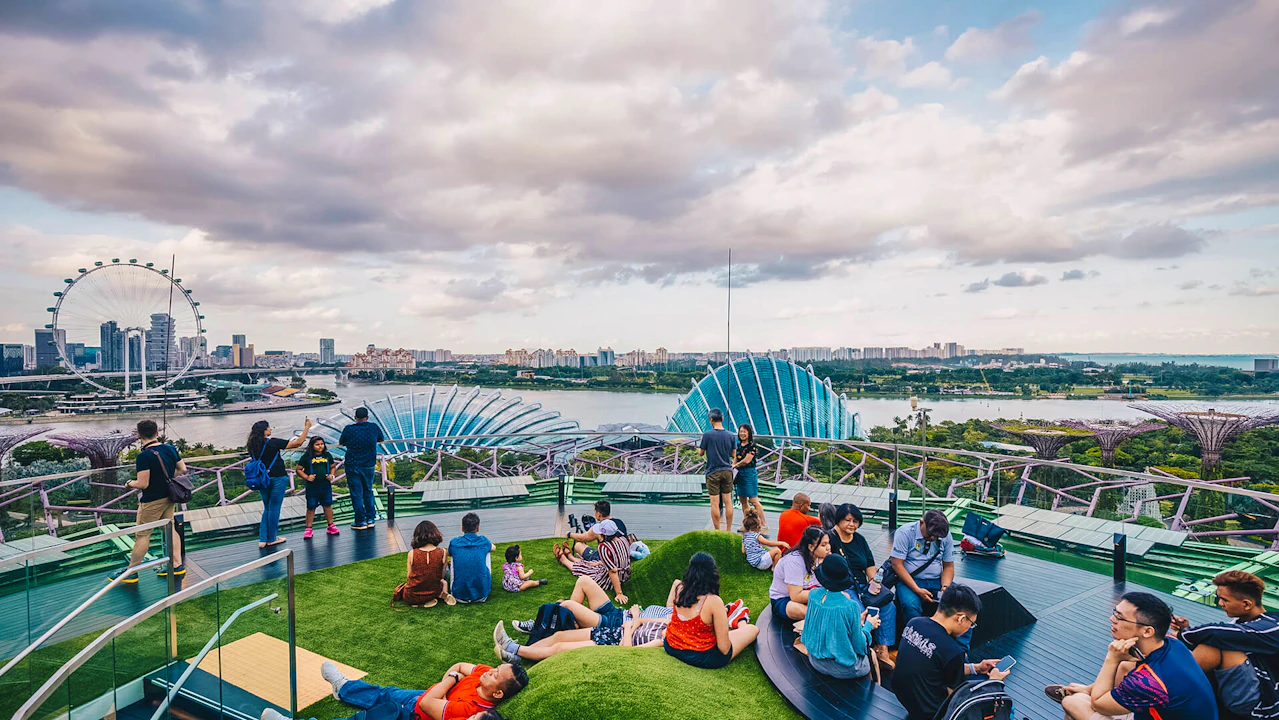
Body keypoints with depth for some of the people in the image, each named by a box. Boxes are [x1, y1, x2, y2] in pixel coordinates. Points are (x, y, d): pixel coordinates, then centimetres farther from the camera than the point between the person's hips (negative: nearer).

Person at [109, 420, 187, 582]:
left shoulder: (143, 456, -22)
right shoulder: (170, 449, -1)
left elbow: (142, 484, -23)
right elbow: (183, 470, 7)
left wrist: (129, 483, -3)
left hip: (151, 501, -7)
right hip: (169, 497, 7)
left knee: (142, 535, 5)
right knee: (170, 529, 16)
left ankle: (131, 572, 18)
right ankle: (177, 565, 19)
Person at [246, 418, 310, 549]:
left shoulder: (252, 446, 1)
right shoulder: (272, 443, -16)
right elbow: (298, 443, -14)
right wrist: (307, 427, -6)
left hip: (262, 479, 6)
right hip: (277, 479, -6)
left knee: (267, 509, 17)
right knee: (274, 508, 5)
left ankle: (263, 539, 16)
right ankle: (272, 538, 15)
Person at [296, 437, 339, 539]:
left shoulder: (327, 455, 5)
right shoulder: (306, 457, -5)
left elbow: (332, 467, 17)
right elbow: (298, 470, -1)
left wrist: (331, 475, -1)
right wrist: (306, 477, -14)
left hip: (326, 486, 3)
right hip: (312, 487, -3)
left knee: (328, 505, 8)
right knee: (311, 507, 3)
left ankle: (331, 525, 19)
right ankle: (308, 529, 13)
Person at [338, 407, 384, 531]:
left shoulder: (348, 429, -9)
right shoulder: (374, 427, -4)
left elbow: (341, 443, 5)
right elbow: (382, 439, 13)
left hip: (352, 466, -2)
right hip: (369, 466, 2)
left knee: (356, 494, 5)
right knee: (368, 491, 16)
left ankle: (360, 521, 10)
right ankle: (371, 519, 20)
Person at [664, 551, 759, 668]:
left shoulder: (678, 589, -13)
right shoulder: (714, 601, -28)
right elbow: (724, 649, -22)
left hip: (671, 647, 5)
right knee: (753, 629, 12)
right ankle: (741, 622, 43)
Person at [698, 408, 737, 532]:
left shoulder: (707, 435, -11)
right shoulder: (731, 436, 1)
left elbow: (701, 453, -2)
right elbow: (733, 454, 7)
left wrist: (698, 448, 19)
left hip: (713, 472, -4)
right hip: (727, 471, 4)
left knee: (715, 503, 1)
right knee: (728, 502, 10)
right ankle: (728, 531, 16)